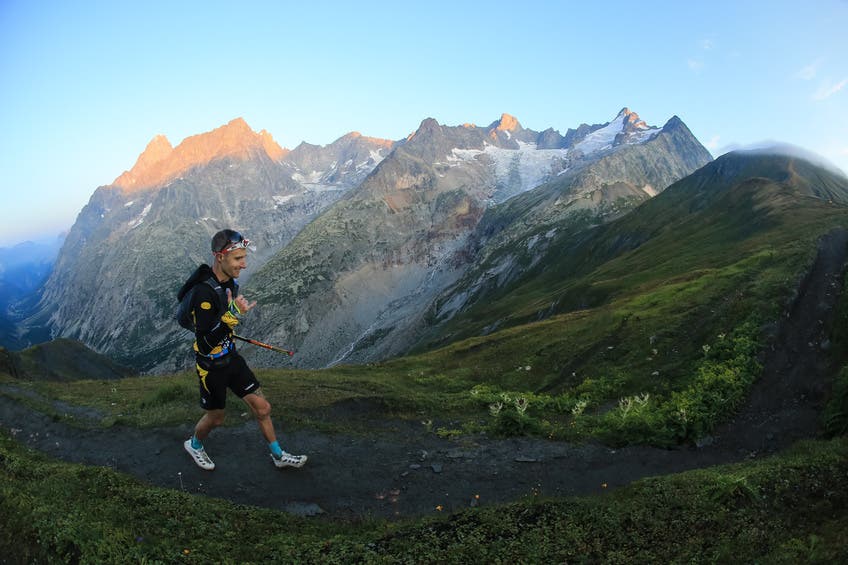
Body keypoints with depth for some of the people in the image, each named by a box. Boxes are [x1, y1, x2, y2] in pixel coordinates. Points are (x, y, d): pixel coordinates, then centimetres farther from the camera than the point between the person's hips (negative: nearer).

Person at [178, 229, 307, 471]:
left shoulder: (230, 281, -3)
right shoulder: (204, 292, -30)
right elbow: (207, 341, -32)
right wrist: (232, 314, -38)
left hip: (231, 357, 7)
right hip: (211, 365, -7)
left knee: (262, 407, 8)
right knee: (215, 418, 13)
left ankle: (278, 455, 24)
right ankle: (194, 444, 45)